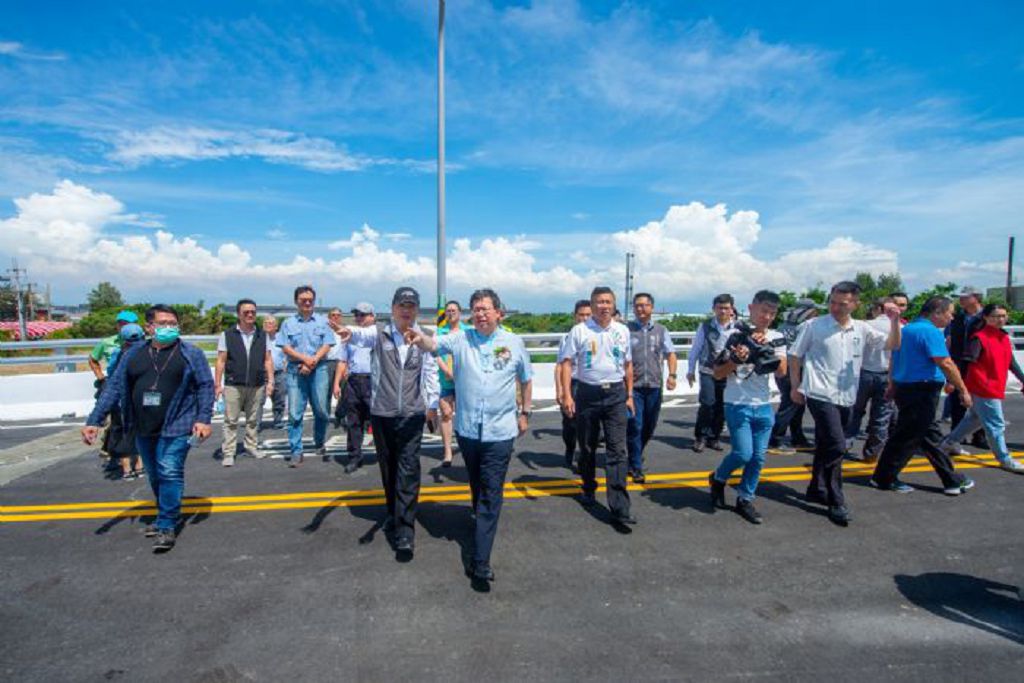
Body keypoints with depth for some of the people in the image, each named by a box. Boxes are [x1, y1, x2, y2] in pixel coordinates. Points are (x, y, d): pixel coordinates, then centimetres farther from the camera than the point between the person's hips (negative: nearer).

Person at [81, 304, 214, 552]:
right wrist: (94, 420, 0)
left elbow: (205, 386, -5)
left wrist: (204, 419, -14)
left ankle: (167, 527, 2)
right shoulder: (134, 354, 7)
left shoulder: (191, 353, -3)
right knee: (155, 476, 16)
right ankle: (166, 516, 35)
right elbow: (114, 387, 6)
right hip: (143, 429, 5)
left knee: (169, 474, -9)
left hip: (176, 427, -5)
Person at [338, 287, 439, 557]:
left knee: (408, 471, -6)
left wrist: (432, 404, 12)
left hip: (412, 414, -1)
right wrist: (350, 333, -48)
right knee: (388, 467, 15)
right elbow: (364, 335, -24)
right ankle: (394, 513, 36)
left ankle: (404, 532, -3)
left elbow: (431, 371, 9)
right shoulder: (379, 334, -1)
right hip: (382, 413, 1)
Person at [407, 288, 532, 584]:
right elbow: (434, 345, -17)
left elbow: (526, 379, 13)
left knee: (491, 493, -3)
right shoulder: (460, 339, 0)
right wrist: (421, 339, -40)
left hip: (500, 431, -1)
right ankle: (483, 522, 47)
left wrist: (525, 412, 13)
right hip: (467, 428, 2)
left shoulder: (513, 343, 1)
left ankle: (480, 561, -1)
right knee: (477, 486, 21)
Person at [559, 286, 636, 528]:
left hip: (616, 394, 1)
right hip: (587, 394, -1)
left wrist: (630, 395, 11)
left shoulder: (623, 331, 6)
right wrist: (566, 395, -12)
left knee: (617, 450, -5)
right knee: (587, 448, 14)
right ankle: (588, 489, 37)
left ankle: (620, 508, -4)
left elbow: (628, 364, 13)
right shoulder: (579, 331, -4)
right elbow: (566, 362, -5)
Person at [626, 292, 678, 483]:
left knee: (649, 427, 13)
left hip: (654, 386, 4)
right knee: (635, 426, -5)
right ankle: (636, 467, 9)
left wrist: (672, 375, -6)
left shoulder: (661, 330, 9)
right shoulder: (626, 329, -2)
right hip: (633, 386, -3)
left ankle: (636, 455, 38)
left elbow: (670, 353, 8)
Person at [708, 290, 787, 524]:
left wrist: (766, 347, -17)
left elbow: (781, 372, -7)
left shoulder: (776, 338, 5)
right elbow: (718, 374, -6)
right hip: (738, 405, -4)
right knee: (743, 454, -10)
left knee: (758, 457, 7)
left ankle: (745, 500, 24)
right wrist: (736, 359, -23)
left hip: (764, 407, 4)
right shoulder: (735, 335, -7)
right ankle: (718, 478, 19)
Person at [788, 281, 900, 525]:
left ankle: (816, 489, 32)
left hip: (846, 398, 5)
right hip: (820, 395, -5)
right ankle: (836, 503, 0)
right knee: (837, 446, -12)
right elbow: (795, 355, 1)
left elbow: (893, 344, 5)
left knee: (826, 446, 16)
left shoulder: (861, 329, 7)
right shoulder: (814, 326, -5)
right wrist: (795, 386, 0)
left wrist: (895, 321, -12)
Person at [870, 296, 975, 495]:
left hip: (903, 388, 10)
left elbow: (893, 362, 21)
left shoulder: (906, 329, 14)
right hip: (922, 391, -10)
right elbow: (946, 364, -20)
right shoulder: (931, 331, -14)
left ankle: (952, 480, 26)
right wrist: (963, 391, -14)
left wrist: (893, 387, 27)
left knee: (930, 436, 16)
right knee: (907, 437, 0)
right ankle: (883, 478, 8)